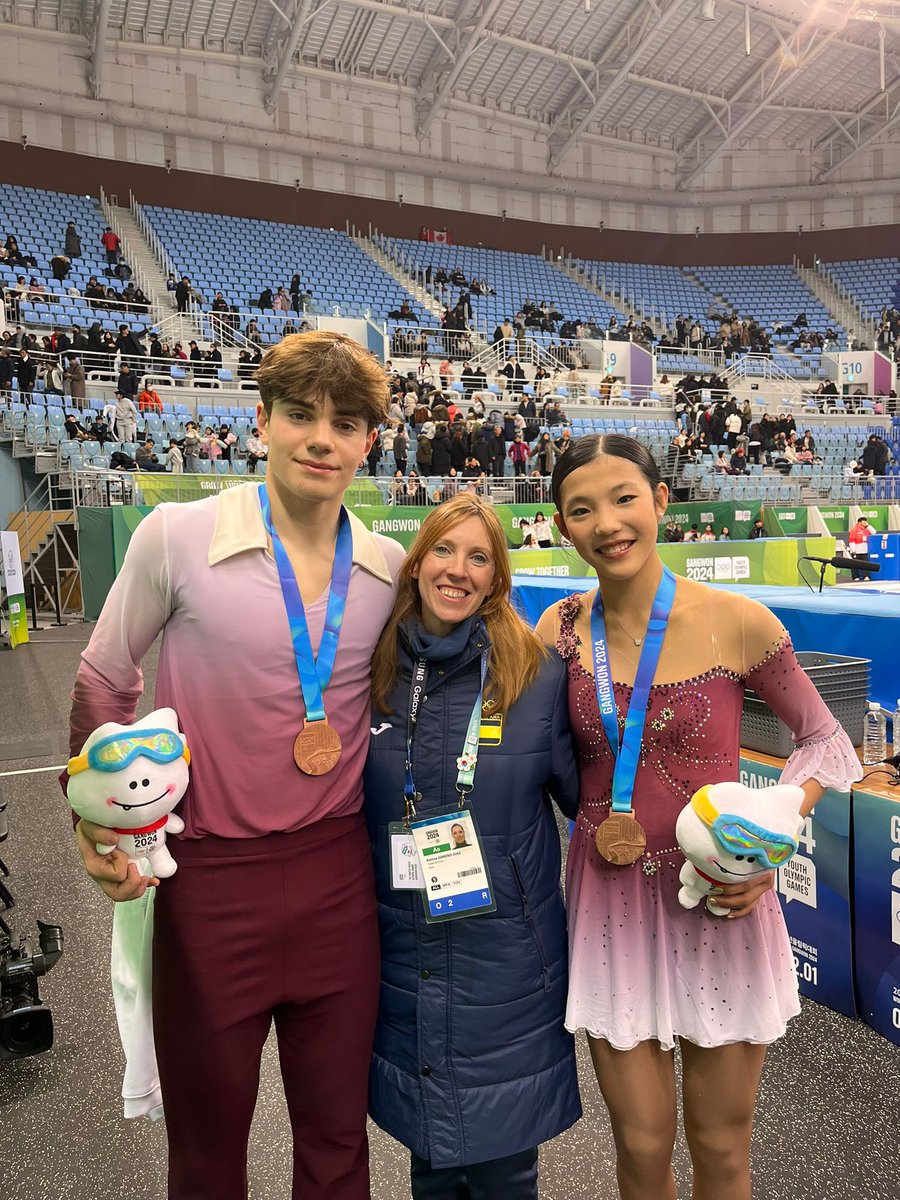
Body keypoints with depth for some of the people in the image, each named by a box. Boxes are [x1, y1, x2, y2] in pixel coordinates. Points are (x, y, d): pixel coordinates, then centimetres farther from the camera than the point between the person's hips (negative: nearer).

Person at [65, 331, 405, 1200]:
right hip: (211, 872, -2)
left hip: (339, 873, 3)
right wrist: (96, 818, -5)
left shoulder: (389, 566, 0)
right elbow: (103, 682, 1)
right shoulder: (176, 537, -10)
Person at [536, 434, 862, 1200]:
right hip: (612, 901, 2)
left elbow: (828, 743, -1)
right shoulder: (559, 631, -5)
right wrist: (596, 822, -7)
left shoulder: (738, 624, -13)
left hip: (720, 903, -1)